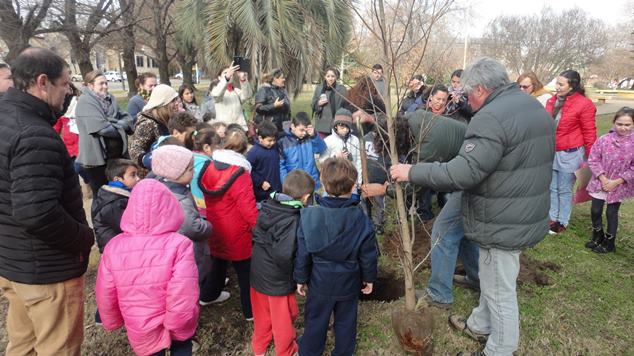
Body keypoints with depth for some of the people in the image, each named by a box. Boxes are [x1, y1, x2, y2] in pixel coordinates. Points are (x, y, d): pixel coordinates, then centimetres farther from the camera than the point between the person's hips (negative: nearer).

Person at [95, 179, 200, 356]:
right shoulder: (179, 244, -23)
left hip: (140, 332, 2)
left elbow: (105, 295, -2)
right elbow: (183, 298, -26)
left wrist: (113, 322, 16)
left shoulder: (113, 246, -12)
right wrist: (180, 325, -7)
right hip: (174, 327, -1)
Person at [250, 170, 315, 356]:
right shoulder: (294, 220, -29)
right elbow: (284, 255, -35)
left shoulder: (268, 207, -7)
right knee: (283, 318, 19)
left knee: (262, 313, 28)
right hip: (278, 279, -7)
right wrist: (294, 274, -18)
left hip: (258, 271, 7)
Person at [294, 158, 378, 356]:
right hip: (349, 284, 1)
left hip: (319, 283, 0)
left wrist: (301, 279, 3)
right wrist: (369, 278, 8)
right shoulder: (361, 220, -19)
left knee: (315, 322, 19)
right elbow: (368, 255, -9)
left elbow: (302, 254, -12)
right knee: (345, 323, 20)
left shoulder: (309, 216, -20)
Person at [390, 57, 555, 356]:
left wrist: (412, 172, -22)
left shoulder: (492, 117, -24)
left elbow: (462, 172, -30)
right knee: (492, 281, 27)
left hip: (504, 224, -10)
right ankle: (480, 326, 47)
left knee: (499, 291, 8)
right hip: (528, 217, 10)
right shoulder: (535, 107, 10)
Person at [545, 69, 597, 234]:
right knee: (552, 188, 14)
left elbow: (589, 133, -10)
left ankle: (562, 222, 21)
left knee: (565, 190, 7)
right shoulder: (552, 101, 4)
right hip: (551, 152, 6)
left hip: (569, 154, -5)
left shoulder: (583, 104, -13)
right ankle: (553, 218, 28)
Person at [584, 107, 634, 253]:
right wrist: (602, 178, -13)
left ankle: (609, 243, 28)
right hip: (600, 182, 1)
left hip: (619, 186, -1)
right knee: (595, 211, 9)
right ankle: (597, 238, 33)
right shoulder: (604, 140, -10)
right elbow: (593, 160, -6)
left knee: (611, 213, 10)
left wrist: (616, 182, -14)